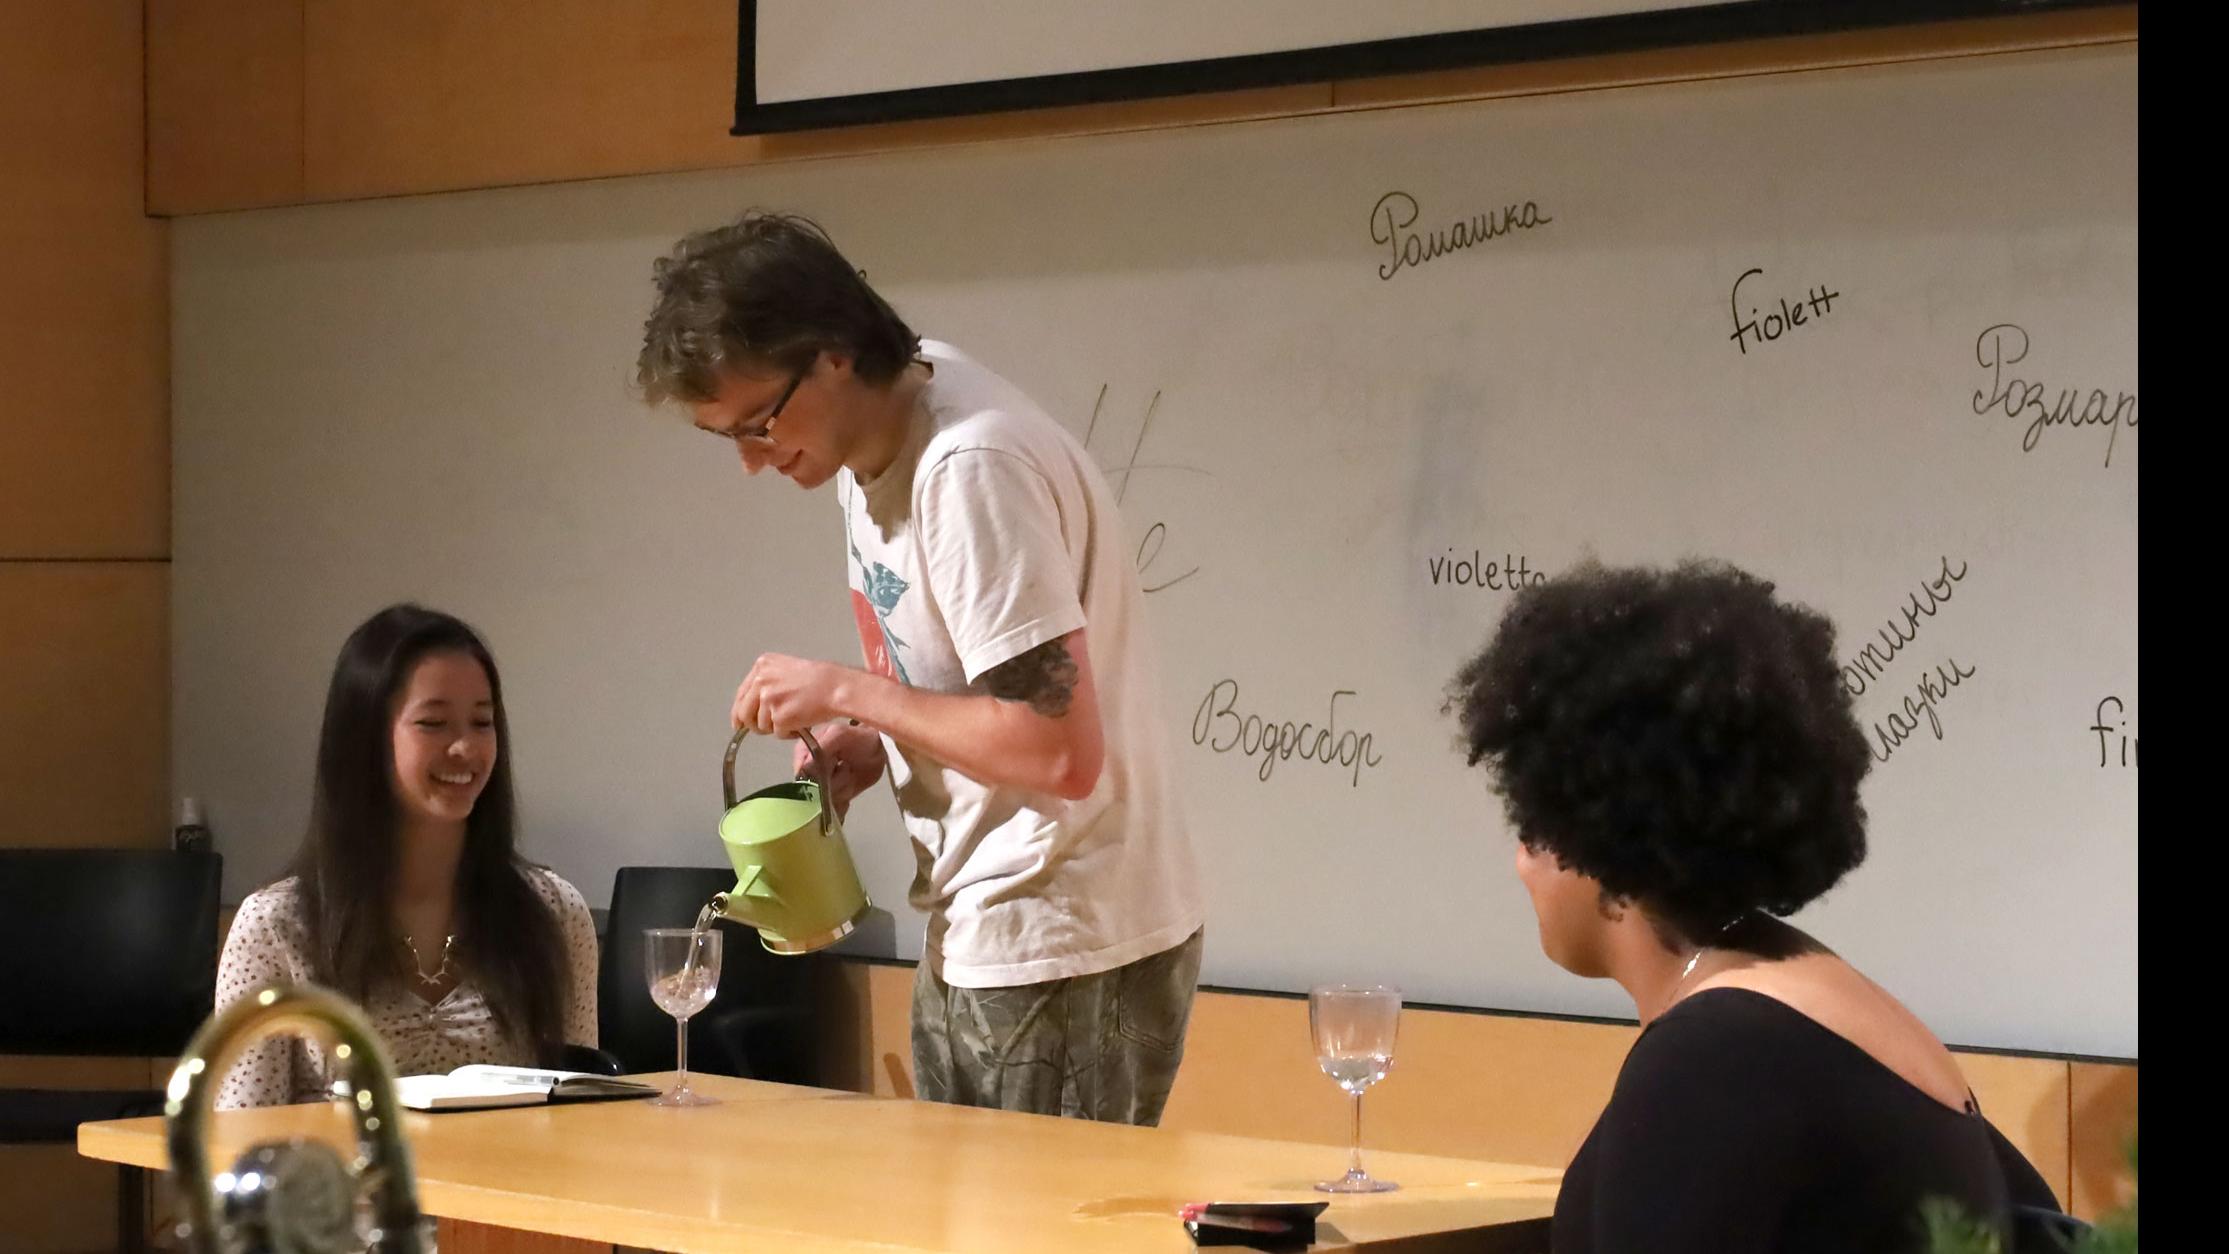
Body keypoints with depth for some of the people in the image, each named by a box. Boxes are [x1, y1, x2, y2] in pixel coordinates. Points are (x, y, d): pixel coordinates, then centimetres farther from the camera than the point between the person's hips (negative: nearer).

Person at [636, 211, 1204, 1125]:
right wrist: (867, 746, 2)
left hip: (1064, 962, -9)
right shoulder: (867, 449, 7)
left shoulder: (971, 468, -22)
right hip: (969, 949, 9)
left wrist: (847, 693, -16)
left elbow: (1061, 749, -26)